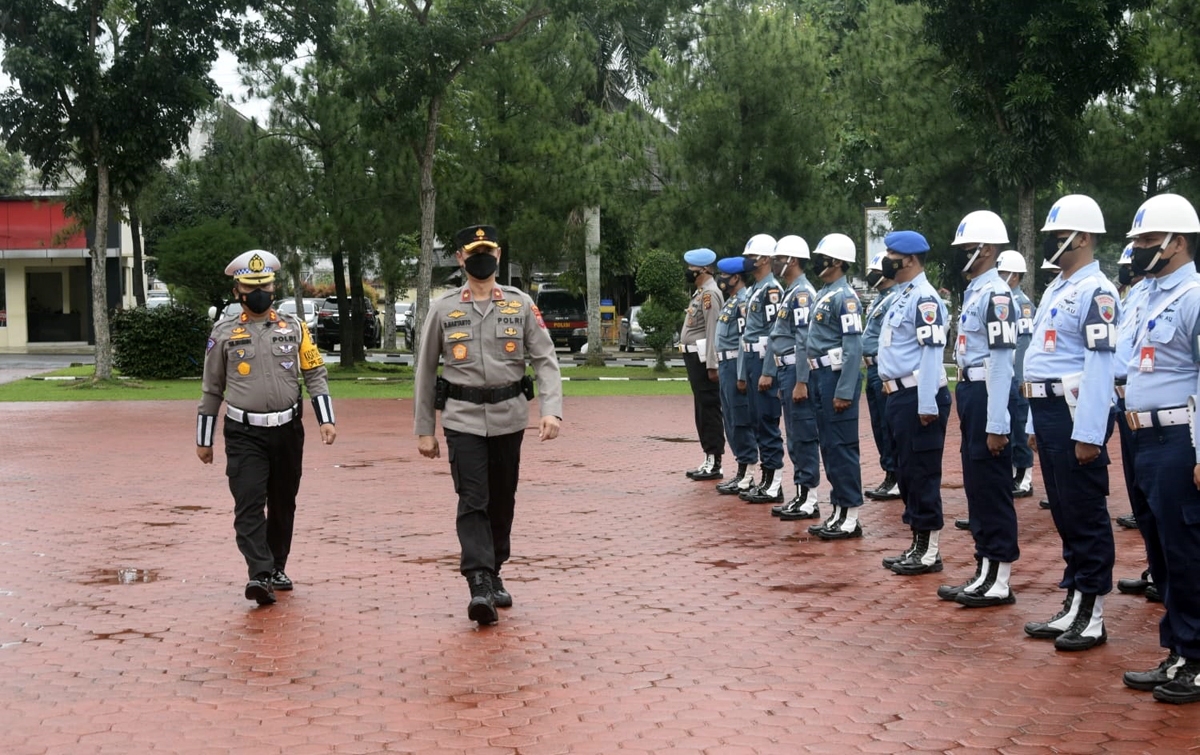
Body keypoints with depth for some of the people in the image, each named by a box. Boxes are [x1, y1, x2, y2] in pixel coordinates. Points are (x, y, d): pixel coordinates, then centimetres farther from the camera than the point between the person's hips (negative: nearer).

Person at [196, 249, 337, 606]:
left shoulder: (294, 327, 6)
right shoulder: (223, 333, 3)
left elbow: (315, 374, 6)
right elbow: (211, 389, 9)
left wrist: (326, 419, -6)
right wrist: (203, 440, 10)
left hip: (288, 431, 2)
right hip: (244, 434, -2)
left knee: (283, 505, 11)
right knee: (249, 504, -15)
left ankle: (276, 569, 26)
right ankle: (259, 574, -22)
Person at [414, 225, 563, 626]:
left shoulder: (521, 304, 3)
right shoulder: (443, 308, 2)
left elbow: (545, 359, -1)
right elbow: (425, 372, 7)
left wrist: (551, 409, -16)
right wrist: (424, 430, 6)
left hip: (508, 417, 2)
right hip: (463, 419, -2)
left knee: (502, 500, 12)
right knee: (472, 502, -11)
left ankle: (495, 574, 28)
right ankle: (480, 585, -16)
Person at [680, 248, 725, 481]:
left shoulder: (710, 293, -14)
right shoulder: (700, 292, 18)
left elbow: (713, 331, -20)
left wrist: (712, 365, -23)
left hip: (703, 359, -10)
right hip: (694, 357, 10)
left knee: (709, 409, -7)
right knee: (701, 410, 12)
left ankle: (714, 463, -4)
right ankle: (709, 459, 18)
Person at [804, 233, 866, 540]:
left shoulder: (845, 297, -14)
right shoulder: (823, 295, 16)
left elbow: (853, 347, -19)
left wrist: (844, 391, -22)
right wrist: (811, 381, 18)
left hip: (837, 377, -10)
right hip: (820, 377, 10)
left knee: (842, 447, -6)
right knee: (828, 447, 12)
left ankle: (850, 517, -1)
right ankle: (837, 510, 18)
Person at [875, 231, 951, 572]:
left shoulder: (924, 298, -15)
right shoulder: (902, 296, 17)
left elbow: (932, 352, -21)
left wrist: (928, 405, -24)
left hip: (917, 398, -10)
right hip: (898, 395, 10)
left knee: (922, 474, -4)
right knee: (906, 473, 14)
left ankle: (930, 552, 3)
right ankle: (917, 545, 22)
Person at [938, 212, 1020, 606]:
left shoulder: (995, 294, -15)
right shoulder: (974, 291, 15)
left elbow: (1001, 361, -20)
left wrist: (996, 423, -22)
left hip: (988, 395, -10)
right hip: (971, 393, 10)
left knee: (993, 487, -4)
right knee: (976, 485, 14)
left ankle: (1000, 581, 3)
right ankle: (985, 570, 22)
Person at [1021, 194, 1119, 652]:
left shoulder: (1095, 292, -13)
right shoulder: (1054, 290, 17)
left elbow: (1100, 365, -20)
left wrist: (1088, 434, -23)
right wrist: (1035, 424, 20)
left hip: (1075, 412, -9)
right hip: (1047, 410, 9)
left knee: (1086, 515, -2)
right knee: (1064, 514, 14)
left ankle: (1092, 616, 6)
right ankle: (1072, 605, 22)